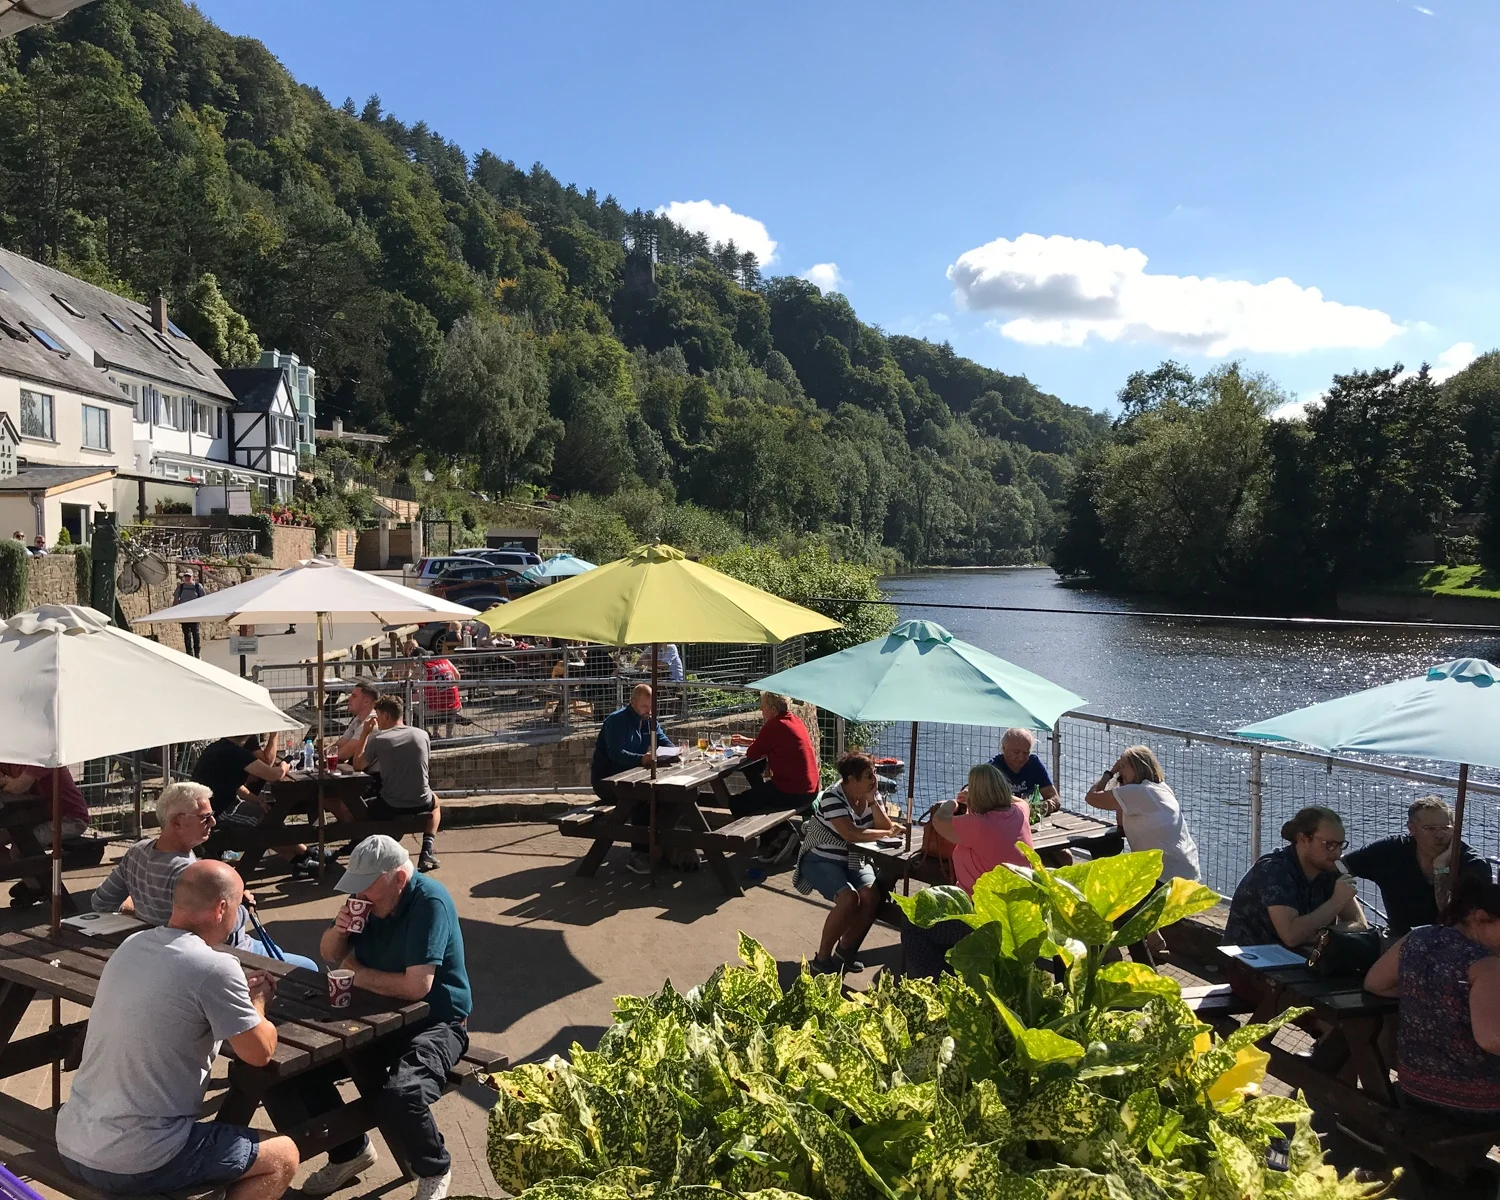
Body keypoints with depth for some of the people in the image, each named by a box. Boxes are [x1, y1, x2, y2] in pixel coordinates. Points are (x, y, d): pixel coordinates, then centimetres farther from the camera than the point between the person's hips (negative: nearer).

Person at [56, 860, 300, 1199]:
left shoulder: (132, 946, 3)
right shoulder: (215, 968, -20)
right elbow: (260, 1053, -7)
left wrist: (240, 992, 17)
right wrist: (257, 1000, 10)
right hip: (137, 1163, -8)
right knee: (283, 1157, 10)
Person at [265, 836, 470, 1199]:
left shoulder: (430, 901, -23)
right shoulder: (369, 898, 0)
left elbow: (416, 986, -29)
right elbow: (331, 957, 13)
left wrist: (357, 973, -15)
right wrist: (338, 931, -11)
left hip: (434, 1023, -8)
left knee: (399, 1097, -34)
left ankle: (435, 1170, 0)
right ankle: (349, 1151, 18)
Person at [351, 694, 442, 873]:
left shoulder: (378, 739, -9)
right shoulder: (422, 735, -1)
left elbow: (357, 765, 5)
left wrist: (364, 734, 12)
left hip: (390, 807, -2)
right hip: (420, 804, 2)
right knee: (435, 802, 37)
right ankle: (427, 851, 21)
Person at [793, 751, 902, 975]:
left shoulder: (871, 795, 0)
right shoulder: (832, 797, -22)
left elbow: (886, 826, -9)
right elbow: (851, 834, -31)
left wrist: (871, 799, -19)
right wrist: (887, 832, -22)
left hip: (854, 861, 6)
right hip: (822, 860, -6)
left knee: (871, 895, -23)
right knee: (849, 898, -31)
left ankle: (844, 952, -2)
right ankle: (822, 959, -12)